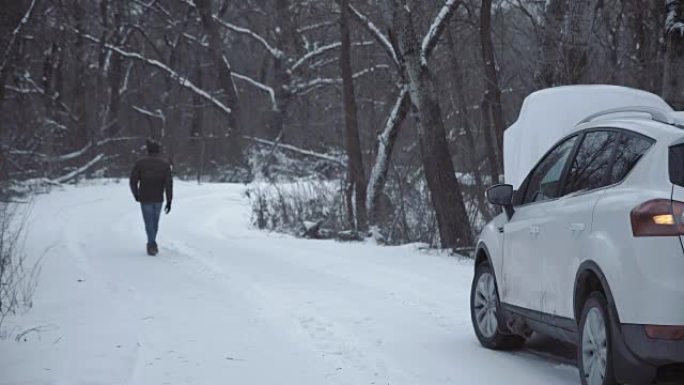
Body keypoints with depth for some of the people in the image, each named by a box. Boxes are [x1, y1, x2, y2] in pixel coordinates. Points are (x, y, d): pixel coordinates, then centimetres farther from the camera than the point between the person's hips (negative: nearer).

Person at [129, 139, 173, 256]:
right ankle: (151, 244, 31)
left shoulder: (140, 163, -6)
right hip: (159, 199, 2)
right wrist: (169, 201, -8)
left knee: (149, 223, 4)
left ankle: (152, 246, -10)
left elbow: (133, 181, -6)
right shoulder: (165, 164, -3)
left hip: (145, 199, -2)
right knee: (155, 222, 20)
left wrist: (136, 195, 11)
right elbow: (169, 183, -11)